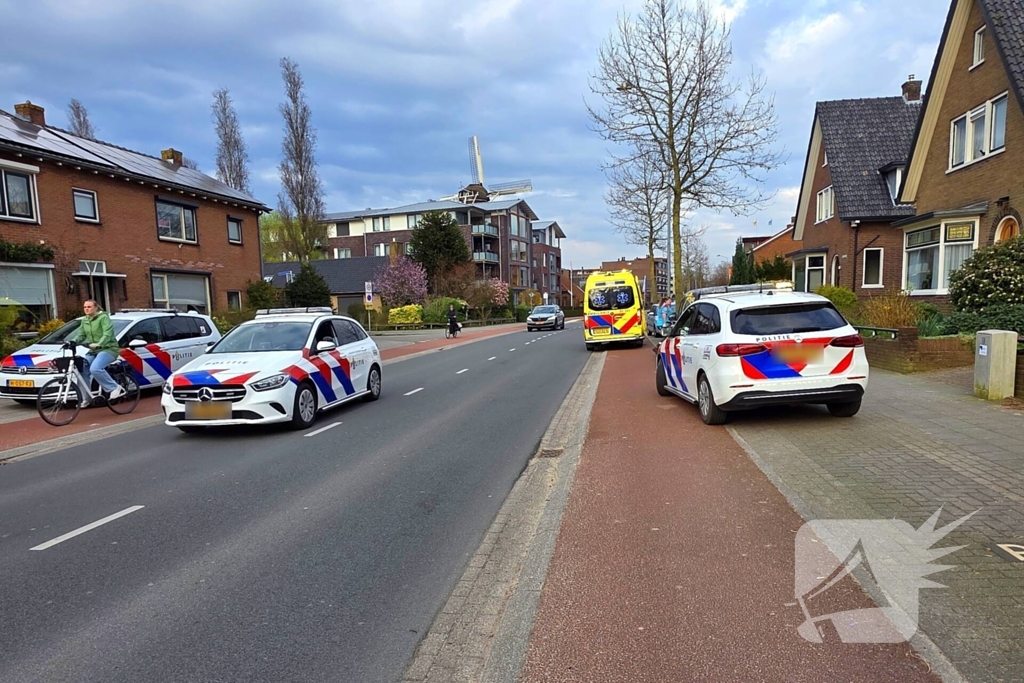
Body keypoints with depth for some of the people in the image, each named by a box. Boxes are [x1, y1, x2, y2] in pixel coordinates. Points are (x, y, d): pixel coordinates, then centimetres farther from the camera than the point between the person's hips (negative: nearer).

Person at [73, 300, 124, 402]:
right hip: (93, 351, 8)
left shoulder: (104, 317, -10)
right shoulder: (85, 321, 14)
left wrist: (98, 344, -39)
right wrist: (72, 342, -9)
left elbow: (108, 334, -24)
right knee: (82, 370, -6)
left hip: (108, 349, -8)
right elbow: (81, 335, 12)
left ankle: (115, 389, -19)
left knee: (95, 369, -31)